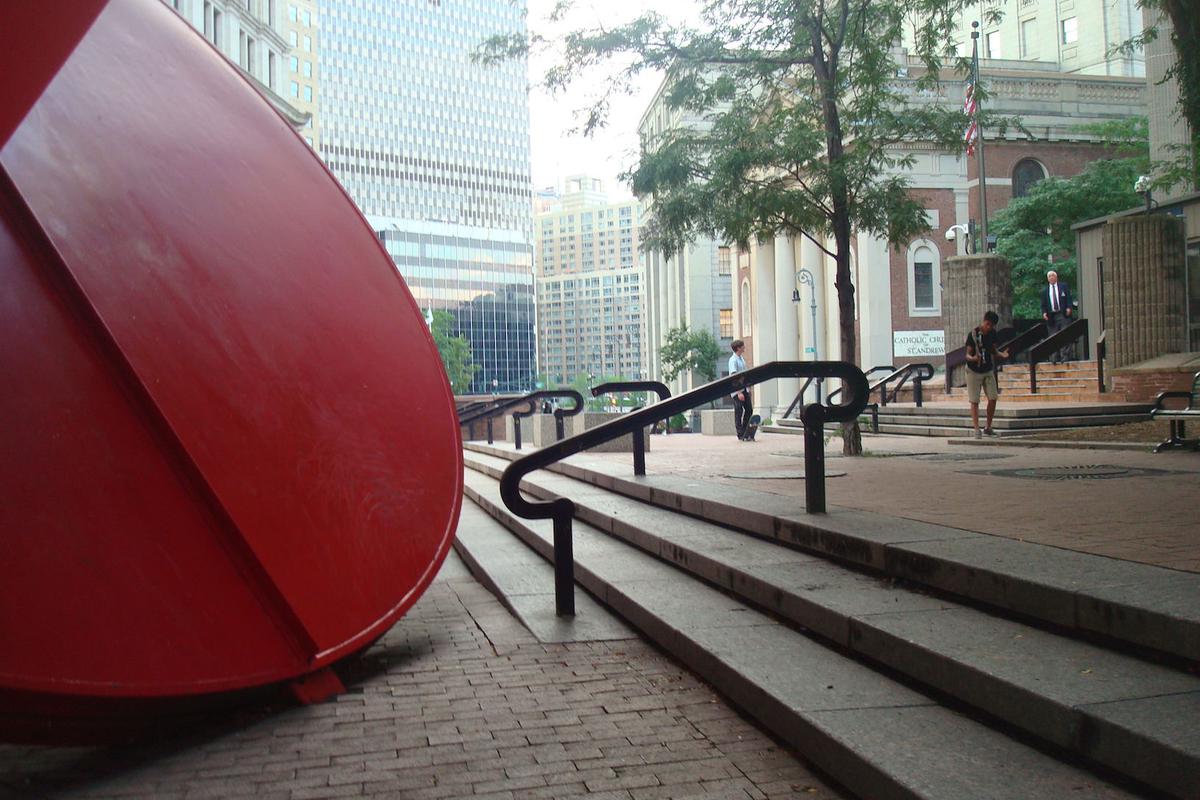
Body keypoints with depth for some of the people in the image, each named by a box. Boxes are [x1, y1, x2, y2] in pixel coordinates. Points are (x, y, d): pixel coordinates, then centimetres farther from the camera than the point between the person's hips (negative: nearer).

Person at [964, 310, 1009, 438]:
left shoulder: (992, 333, -1)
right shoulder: (973, 335, -16)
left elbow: (993, 351, 10)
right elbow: (968, 354, -15)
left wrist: (1001, 354, -11)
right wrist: (973, 358, -38)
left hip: (988, 371, 5)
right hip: (974, 371, -5)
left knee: (993, 398, -1)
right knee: (974, 401, -2)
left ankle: (988, 428, 12)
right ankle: (976, 430, 2)